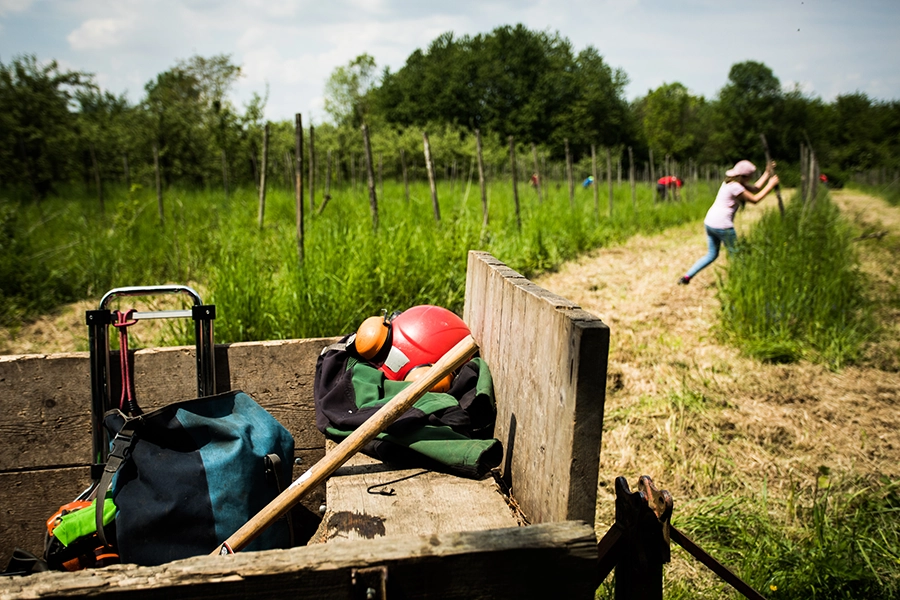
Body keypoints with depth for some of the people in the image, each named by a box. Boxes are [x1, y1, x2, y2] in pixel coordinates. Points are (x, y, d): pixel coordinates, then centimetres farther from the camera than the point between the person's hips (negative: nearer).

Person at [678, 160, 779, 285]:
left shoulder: (733, 182, 14)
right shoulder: (735, 187, -15)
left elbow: (755, 189, 21)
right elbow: (755, 199, -11)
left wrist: (767, 173, 20)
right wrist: (770, 185, -3)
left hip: (710, 222, 10)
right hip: (722, 226, -10)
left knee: (712, 255, 15)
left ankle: (686, 277, 9)